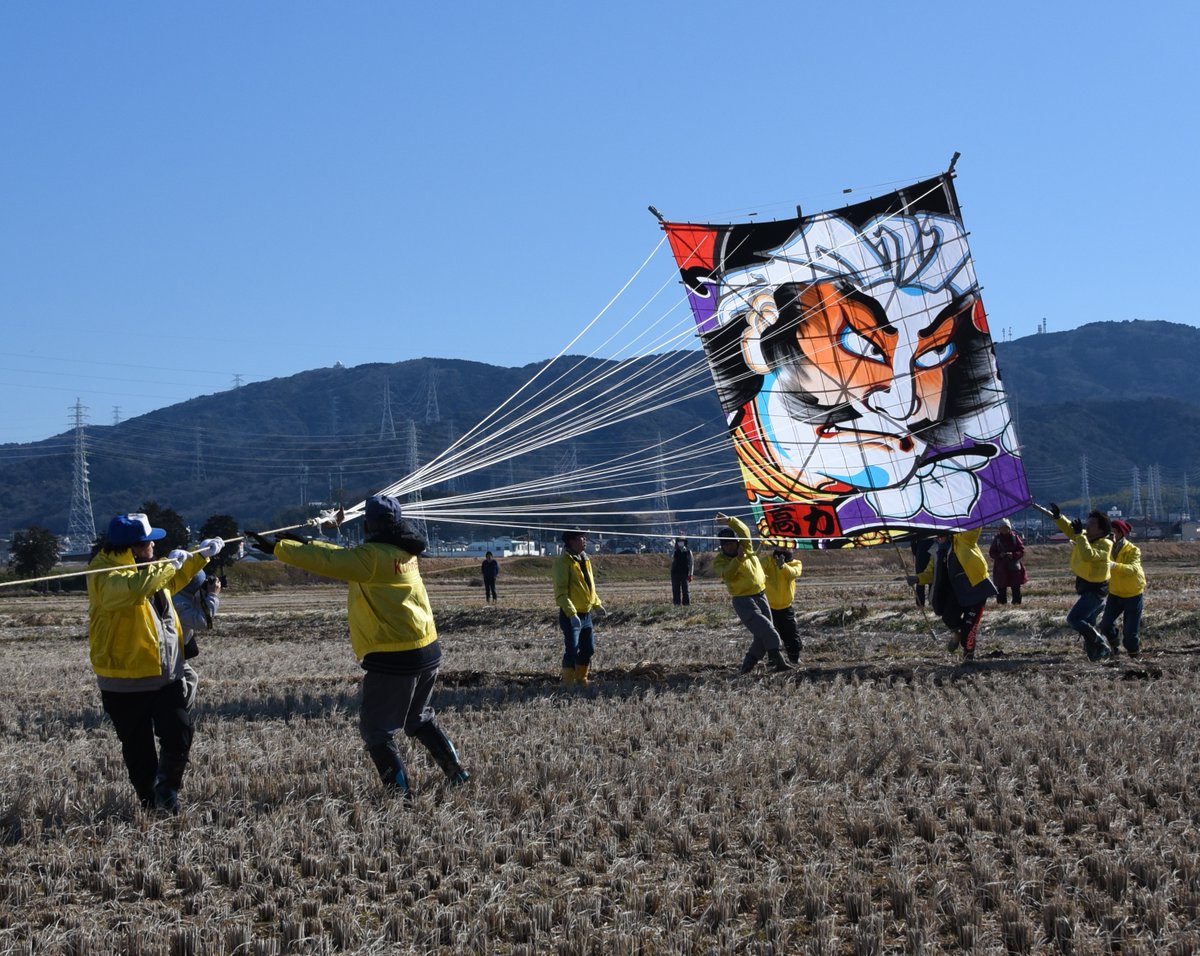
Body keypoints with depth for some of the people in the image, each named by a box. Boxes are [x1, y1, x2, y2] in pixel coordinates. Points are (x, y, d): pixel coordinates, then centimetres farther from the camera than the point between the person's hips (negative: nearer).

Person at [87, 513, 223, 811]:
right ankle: (150, 803, 23)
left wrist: (201, 557, 30)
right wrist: (168, 564, -28)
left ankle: (167, 788, 22)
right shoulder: (106, 576, -19)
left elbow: (171, 581, 32)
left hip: (166, 675, 7)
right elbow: (136, 588, -41)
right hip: (126, 684, -7)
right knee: (139, 750, 7)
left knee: (180, 734, 0)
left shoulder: (143, 567, 10)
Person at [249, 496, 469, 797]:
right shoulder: (402, 551, 10)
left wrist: (278, 547, -11)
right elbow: (345, 556, 19)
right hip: (427, 652, 9)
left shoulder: (373, 556, -17)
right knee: (420, 720, 27)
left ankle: (400, 790, 4)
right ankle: (458, 775, 28)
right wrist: (307, 544, 20)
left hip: (394, 659, -9)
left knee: (375, 728, 5)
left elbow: (326, 561, -19)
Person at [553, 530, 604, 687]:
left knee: (589, 649, 15)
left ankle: (581, 680, 29)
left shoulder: (584, 559, 12)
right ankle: (568, 683, 3)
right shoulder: (564, 561, -15)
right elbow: (561, 591, -22)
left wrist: (597, 604, 13)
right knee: (572, 651, -6)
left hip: (586, 614, 9)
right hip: (570, 616, -9)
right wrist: (571, 613, -29)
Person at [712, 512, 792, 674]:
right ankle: (777, 660, -21)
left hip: (760, 595, 6)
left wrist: (730, 521, -26)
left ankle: (747, 665, 19)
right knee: (765, 628, -19)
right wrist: (738, 559, -36)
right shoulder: (719, 560, -5)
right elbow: (727, 575, -26)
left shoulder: (746, 547, 5)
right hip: (742, 599, -6)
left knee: (762, 635, 8)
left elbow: (744, 532, -15)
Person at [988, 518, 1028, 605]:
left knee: (1016, 587, 0)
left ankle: (1016, 601, 6)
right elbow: (991, 553, 6)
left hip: (1014, 566, 0)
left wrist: (1013, 555, -16)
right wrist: (1000, 555, -14)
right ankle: (1001, 602, 3)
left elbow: (1022, 551, 2)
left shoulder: (1015, 537, 2)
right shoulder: (996, 538, 4)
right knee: (1001, 587, -2)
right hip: (1000, 567, 0)